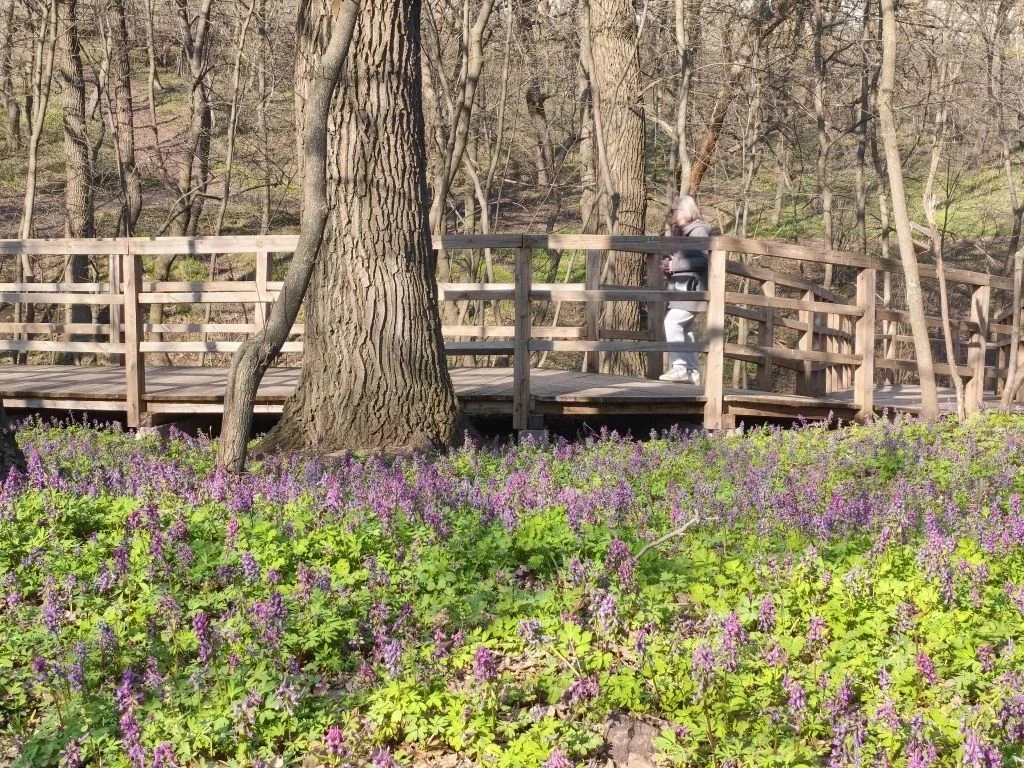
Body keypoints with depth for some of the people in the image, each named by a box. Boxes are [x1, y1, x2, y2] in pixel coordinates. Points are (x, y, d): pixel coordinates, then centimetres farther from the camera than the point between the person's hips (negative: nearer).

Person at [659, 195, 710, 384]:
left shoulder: (698, 230, -9)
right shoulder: (682, 232, 19)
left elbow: (703, 260, -19)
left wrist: (675, 265, -20)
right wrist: (669, 265, 7)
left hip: (692, 288, -10)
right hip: (681, 288, 10)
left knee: (672, 322, -19)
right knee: (684, 329, 10)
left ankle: (680, 367, -19)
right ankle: (693, 371, 13)